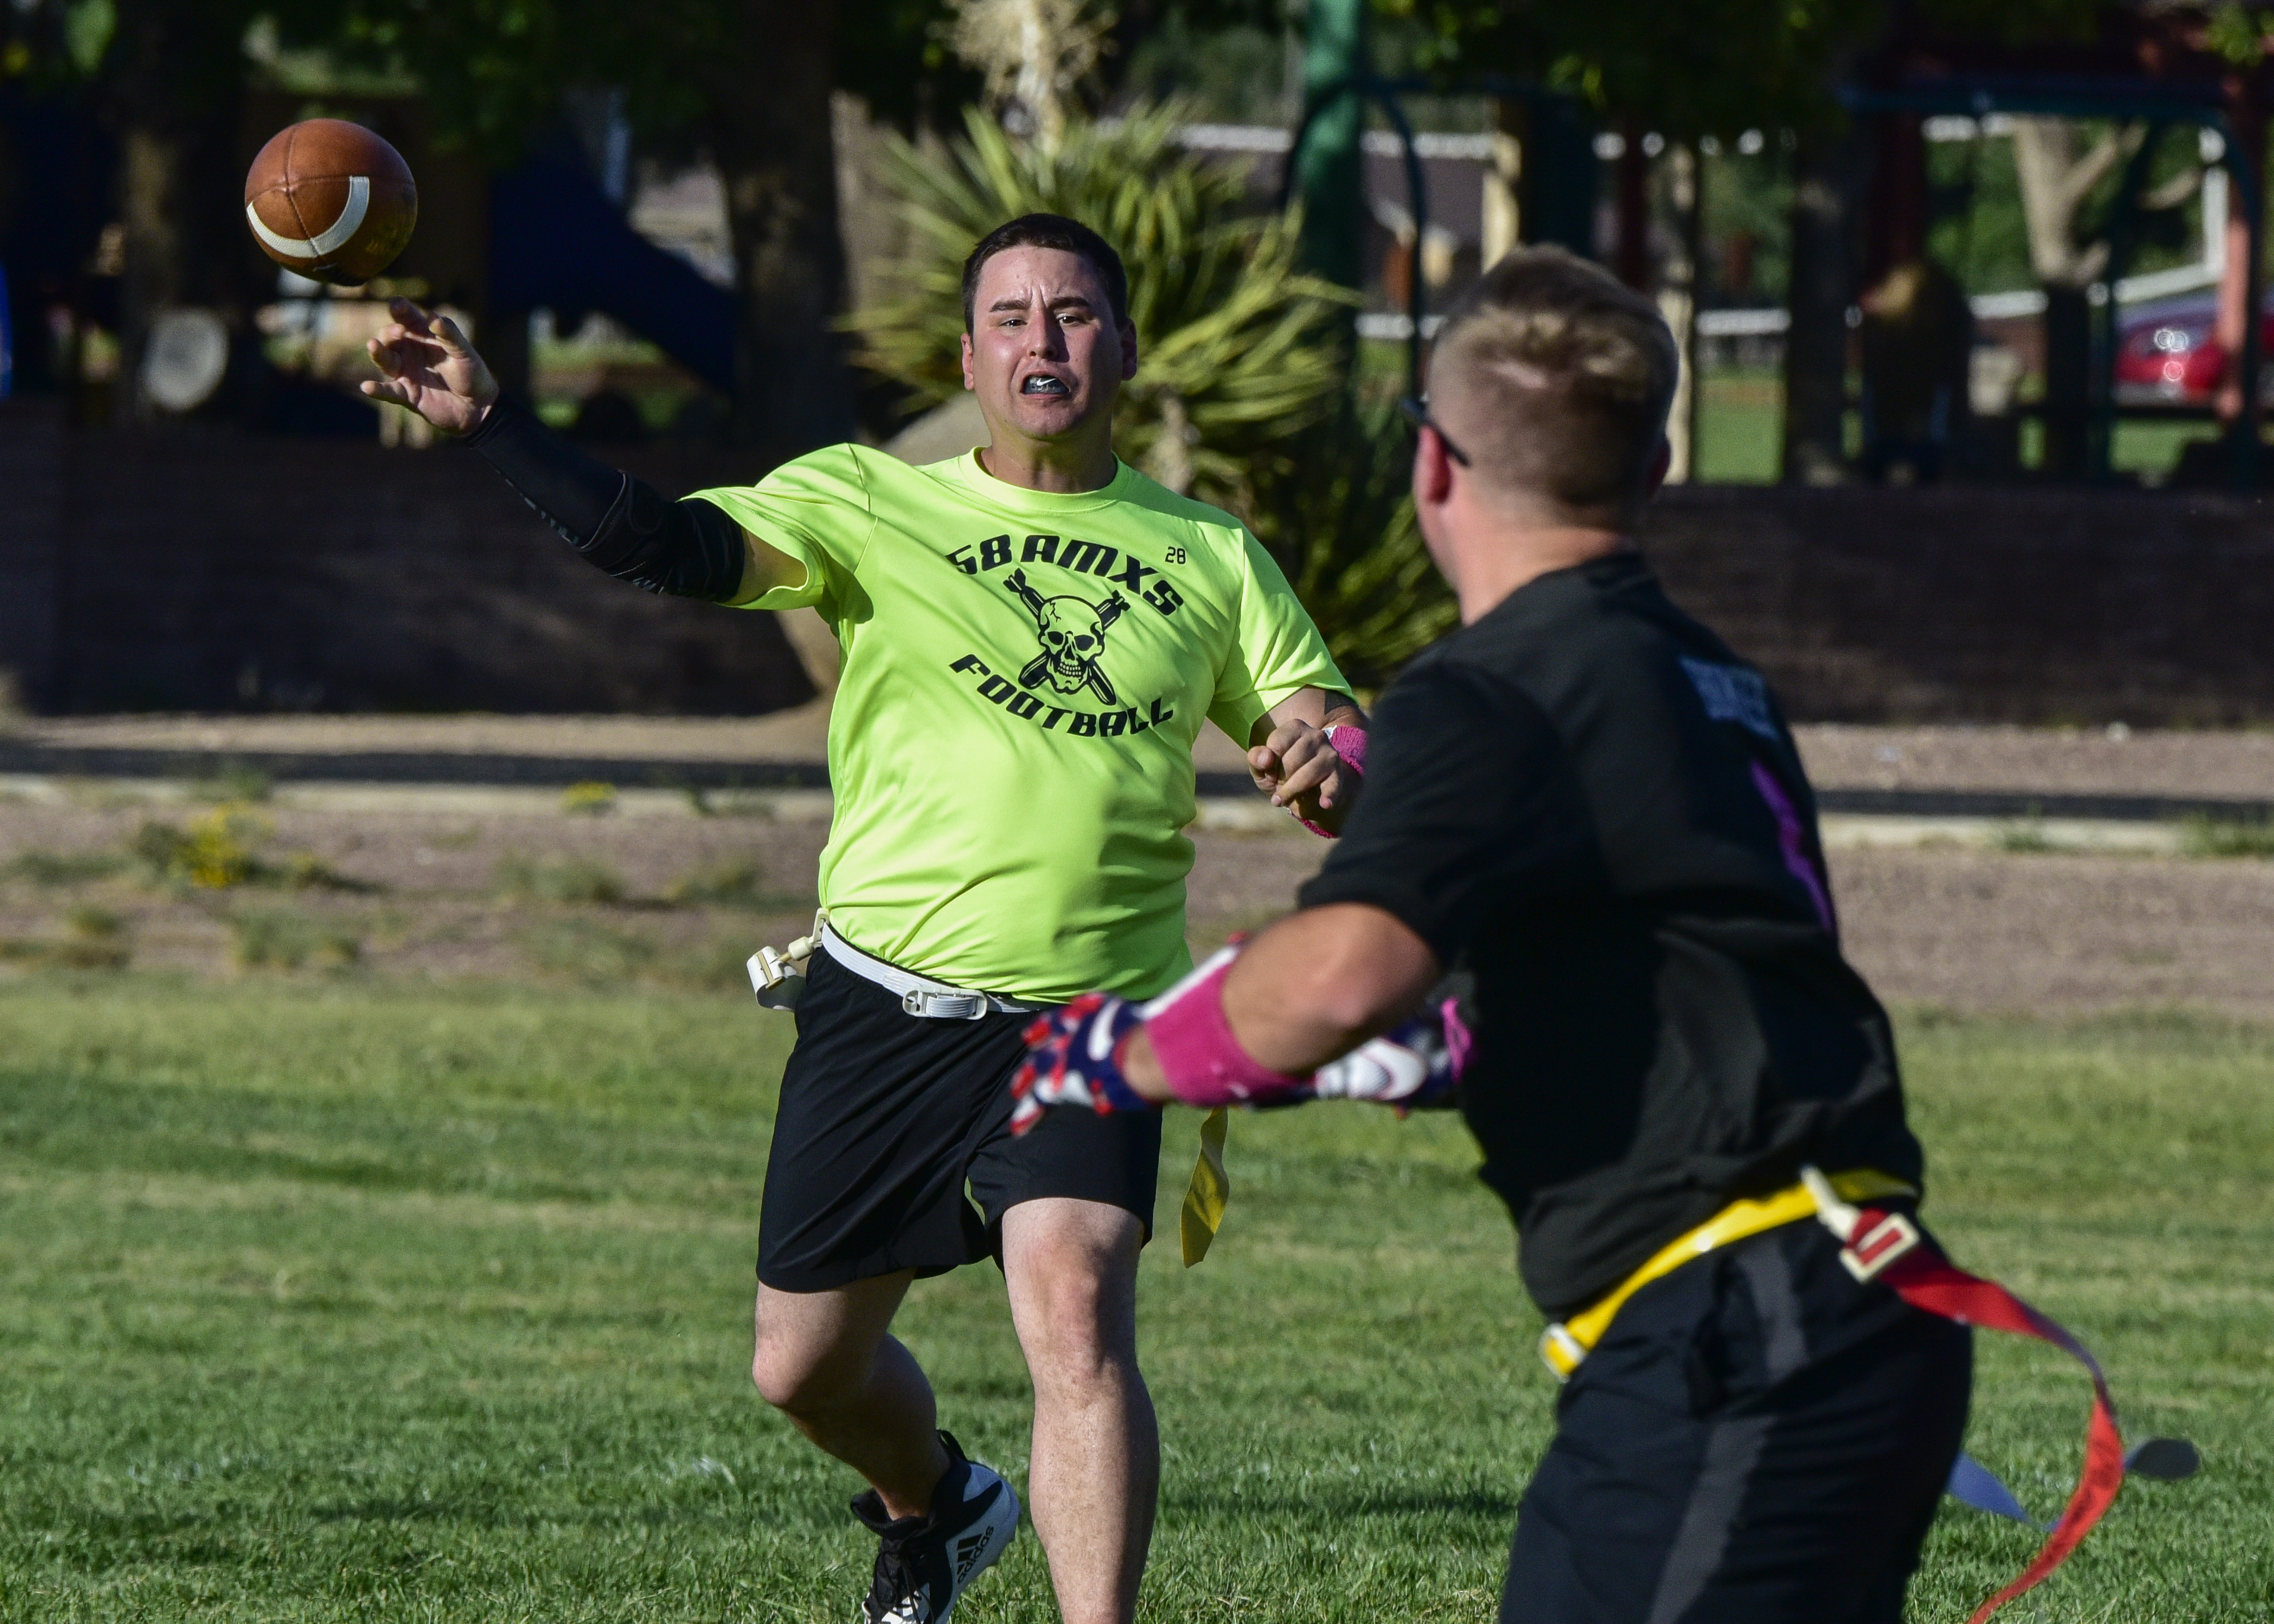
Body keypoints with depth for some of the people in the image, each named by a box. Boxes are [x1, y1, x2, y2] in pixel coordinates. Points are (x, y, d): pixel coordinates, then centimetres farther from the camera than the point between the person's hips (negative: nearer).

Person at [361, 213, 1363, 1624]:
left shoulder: (1211, 557, 10)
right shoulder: (868, 504, 3)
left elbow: (1331, 733, 13)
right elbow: (670, 545, -10)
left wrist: (1329, 770, -12)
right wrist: (486, 420, -22)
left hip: (1085, 1021, -1)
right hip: (881, 1005, 1)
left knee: (1076, 1312, -24)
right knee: (804, 1368, 11)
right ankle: (935, 1507, 45)